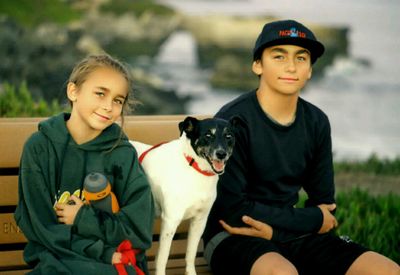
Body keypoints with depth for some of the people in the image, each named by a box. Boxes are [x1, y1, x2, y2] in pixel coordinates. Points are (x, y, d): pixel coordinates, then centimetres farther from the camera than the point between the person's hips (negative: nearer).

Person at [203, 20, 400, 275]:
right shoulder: (234, 120, -14)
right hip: (234, 236, -6)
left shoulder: (317, 123, 4)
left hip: (293, 234, 6)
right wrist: (313, 220, -6)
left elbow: (324, 203, 8)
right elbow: (233, 208, -15)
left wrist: (272, 229, -12)